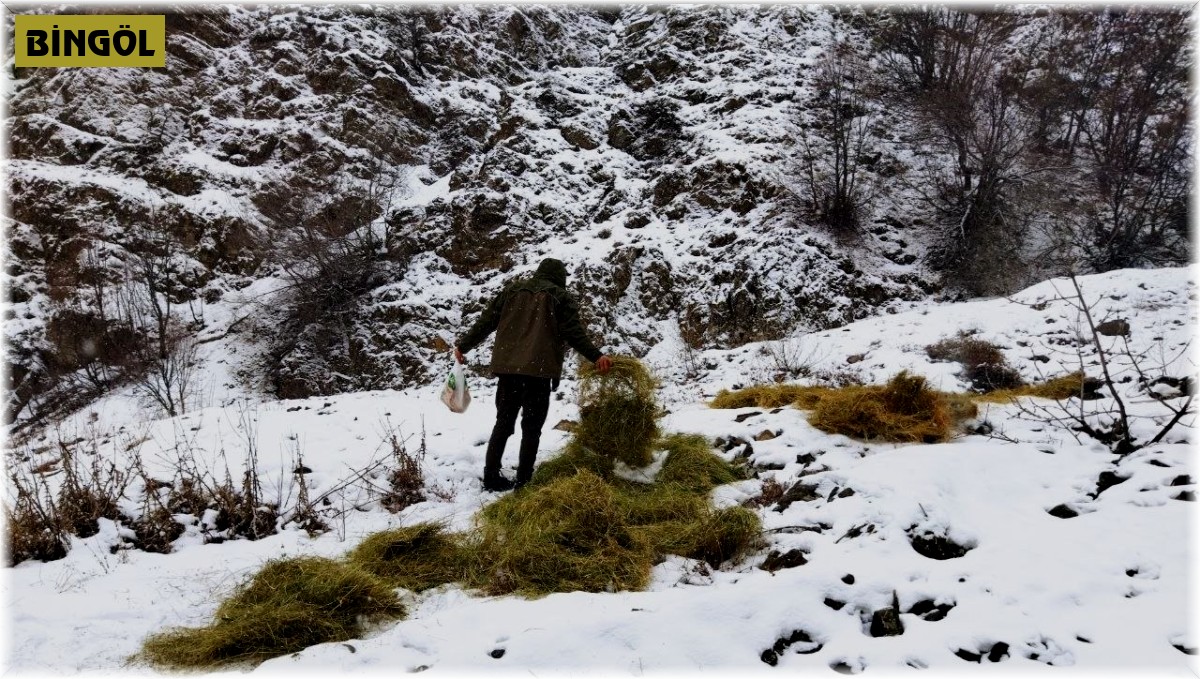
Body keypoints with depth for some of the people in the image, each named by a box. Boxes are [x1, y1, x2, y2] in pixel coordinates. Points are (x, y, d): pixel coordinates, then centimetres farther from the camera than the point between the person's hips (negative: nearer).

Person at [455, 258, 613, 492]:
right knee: (531, 428, 3)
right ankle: (523, 483, 1)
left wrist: (463, 346, 21)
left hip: (507, 368, 4)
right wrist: (597, 357, -2)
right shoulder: (561, 297, 4)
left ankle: (491, 477, 16)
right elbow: (575, 334, -5)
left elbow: (486, 322, 13)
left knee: (503, 423, 15)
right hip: (538, 370, -4)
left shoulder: (513, 290, 14)